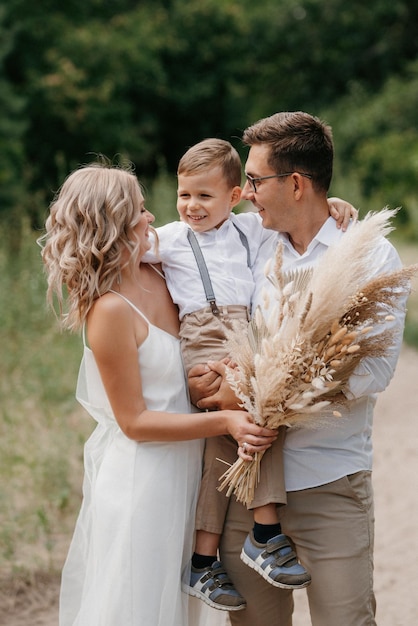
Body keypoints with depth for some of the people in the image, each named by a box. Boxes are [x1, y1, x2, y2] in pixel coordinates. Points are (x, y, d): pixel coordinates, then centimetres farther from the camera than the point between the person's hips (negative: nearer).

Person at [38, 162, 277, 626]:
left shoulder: (155, 274, 0)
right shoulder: (109, 311, -21)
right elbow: (135, 422, -18)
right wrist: (224, 421, -23)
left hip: (178, 467, 8)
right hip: (138, 478, -8)